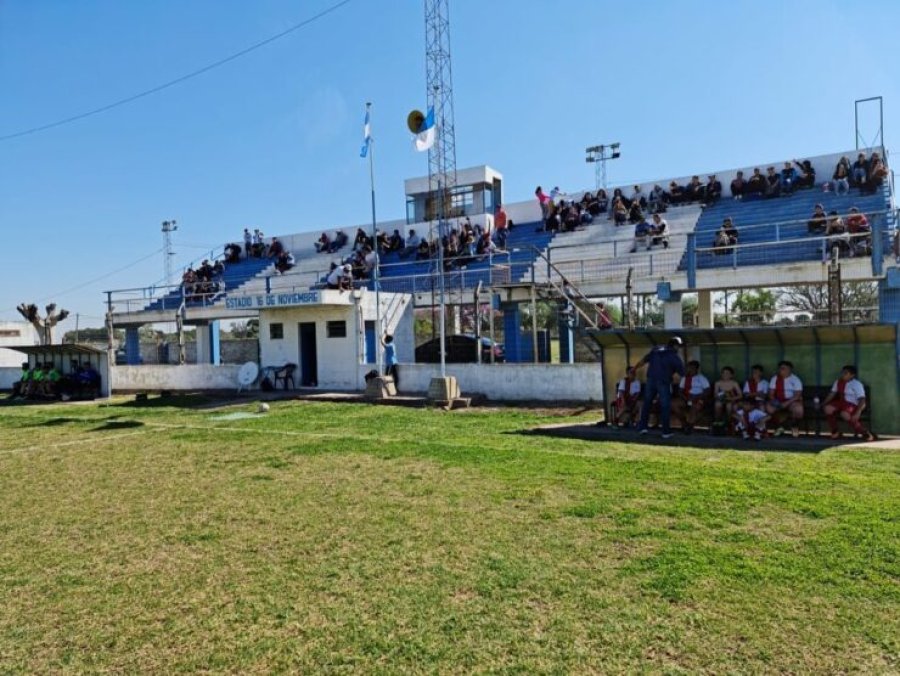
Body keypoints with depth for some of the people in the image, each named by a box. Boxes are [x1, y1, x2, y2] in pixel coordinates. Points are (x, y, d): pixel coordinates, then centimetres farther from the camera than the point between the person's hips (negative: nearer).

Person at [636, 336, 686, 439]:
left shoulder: (655, 350, 7)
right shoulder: (675, 357, -3)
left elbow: (643, 361, 9)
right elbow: (682, 373, -1)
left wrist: (634, 369, 19)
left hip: (651, 380, 4)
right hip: (664, 383, -4)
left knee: (646, 403, 14)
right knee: (665, 406, 4)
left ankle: (642, 427, 16)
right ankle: (666, 432, 5)